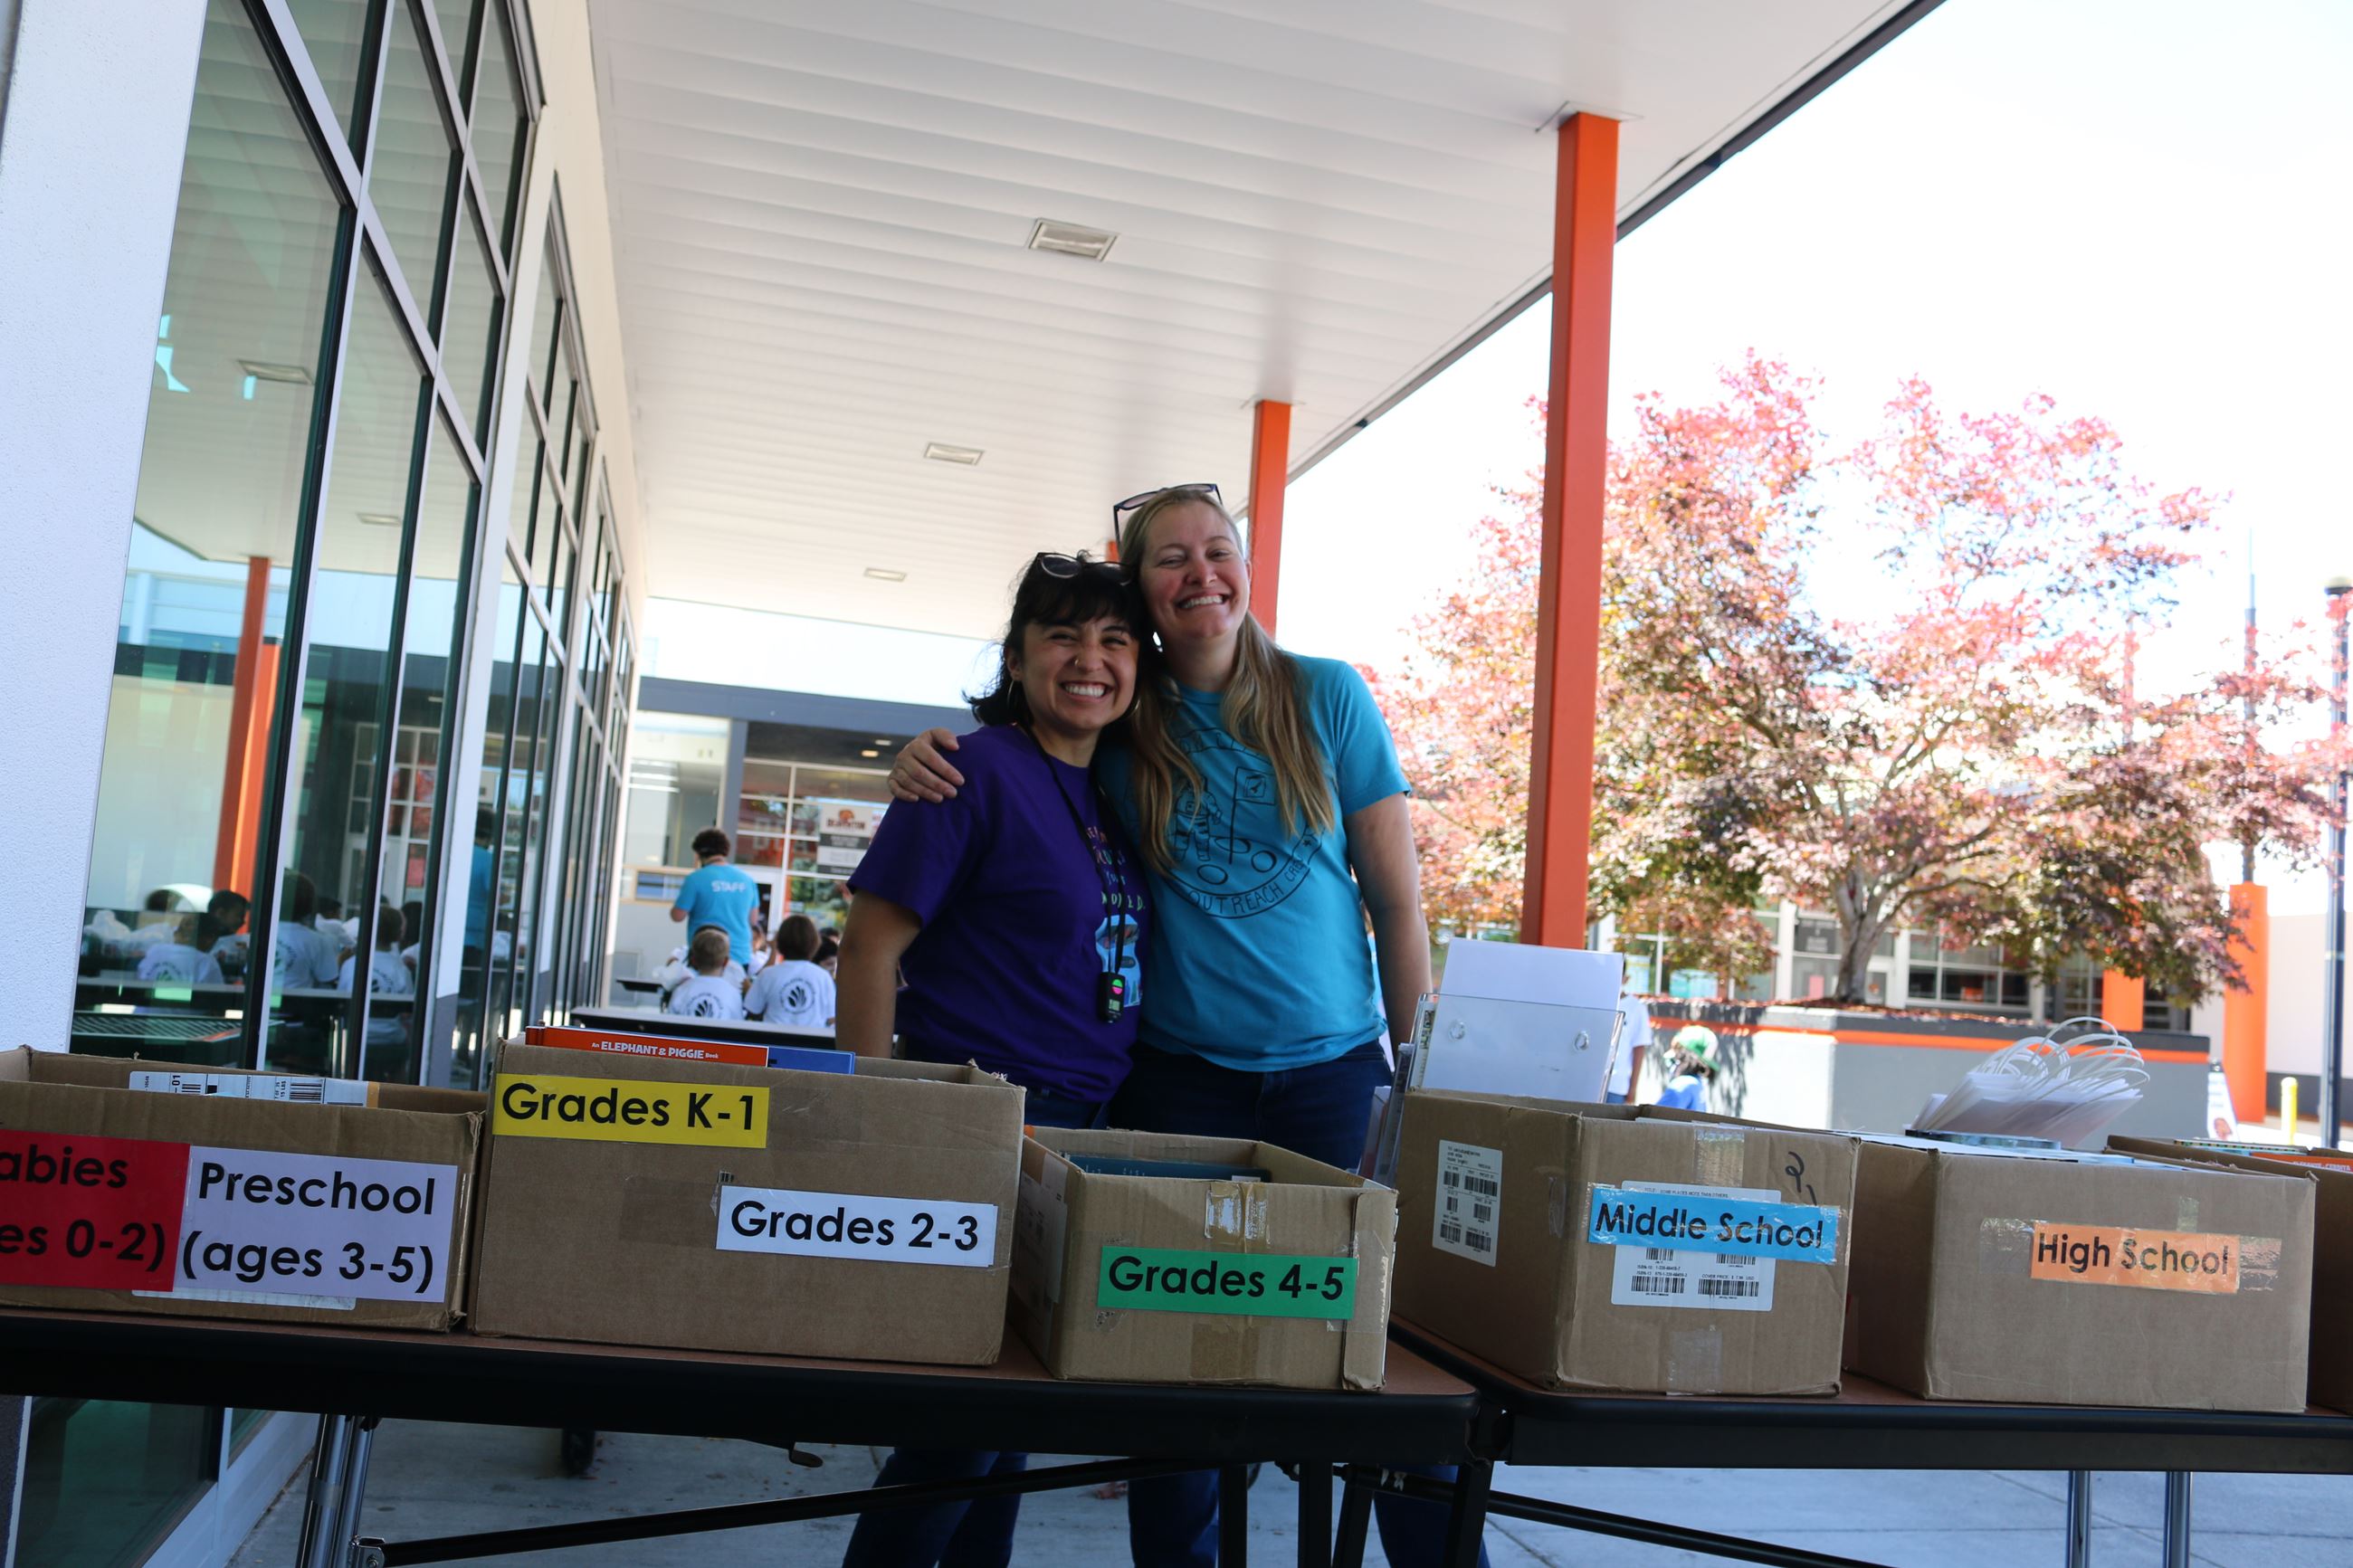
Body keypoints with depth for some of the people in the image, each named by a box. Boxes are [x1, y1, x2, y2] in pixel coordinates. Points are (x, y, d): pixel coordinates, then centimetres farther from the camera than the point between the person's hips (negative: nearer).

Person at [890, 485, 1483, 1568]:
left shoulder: (1326, 697, 0)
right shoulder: (1121, 725, 3)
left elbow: (1397, 900, 1)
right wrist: (929, 763, -6)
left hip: (1335, 1074, -1)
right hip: (1180, 1082, 1)